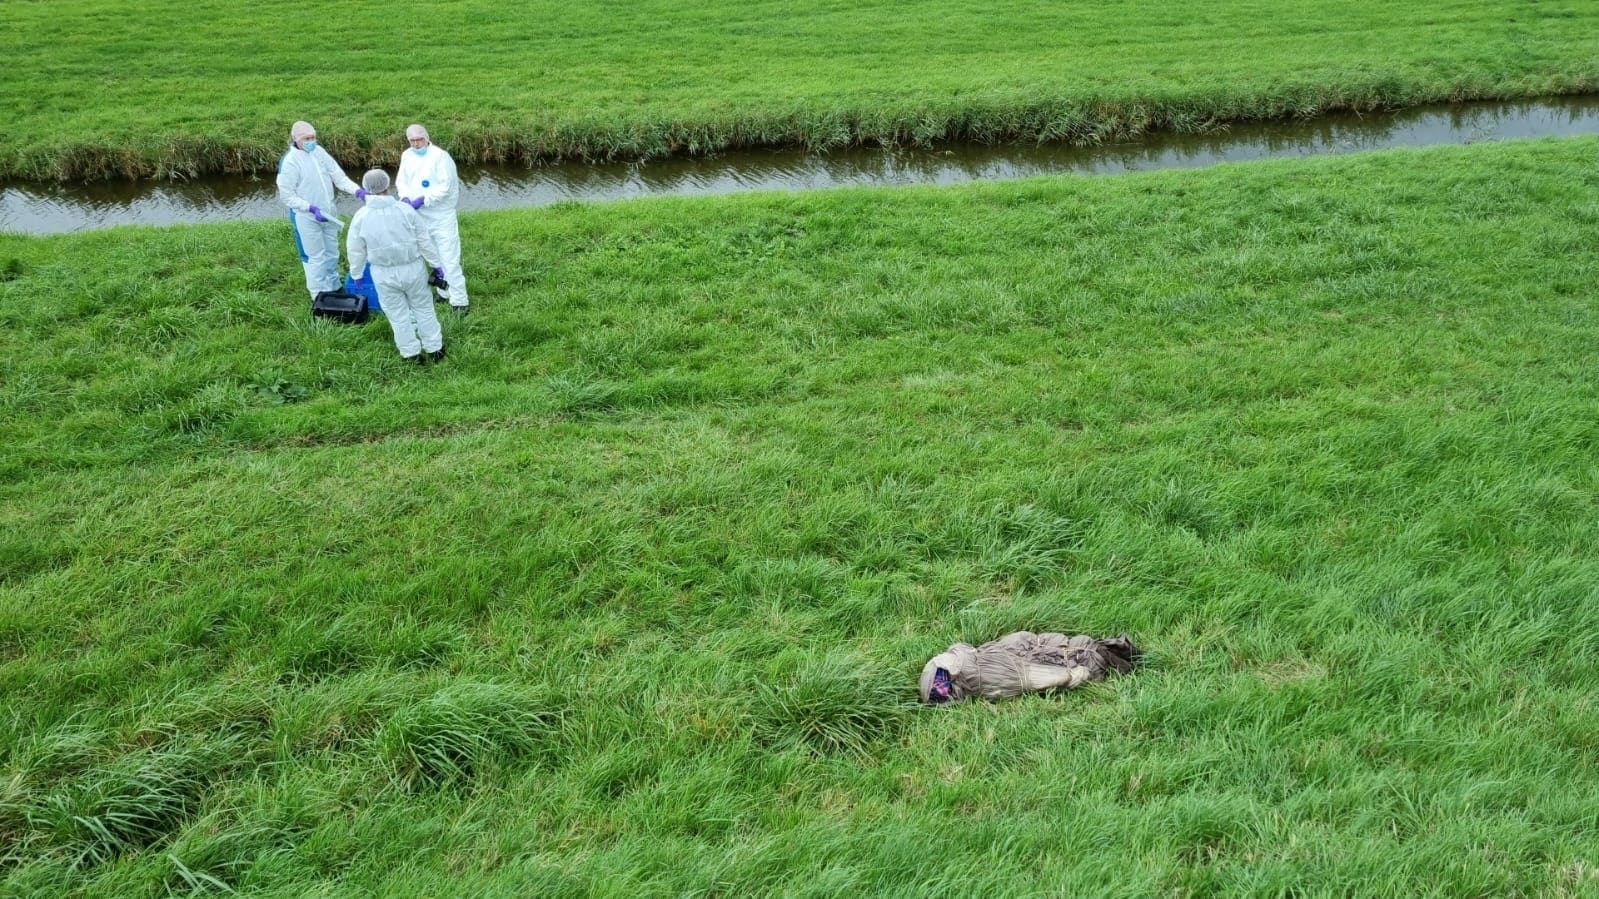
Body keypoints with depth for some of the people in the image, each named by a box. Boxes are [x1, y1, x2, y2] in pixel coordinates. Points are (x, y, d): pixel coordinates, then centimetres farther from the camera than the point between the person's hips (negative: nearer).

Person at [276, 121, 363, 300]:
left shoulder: (319, 152, -3)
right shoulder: (290, 161, -18)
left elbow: (339, 176, -4)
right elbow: (286, 195, -15)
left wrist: (357, 191, -21)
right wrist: (312, 208, -25)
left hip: (328, 213, 6)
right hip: (306, 217, -6)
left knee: (332, 252, 20)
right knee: (316, 257, 3)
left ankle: (334, 287, 39)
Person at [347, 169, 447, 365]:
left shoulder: (361, 217, -10)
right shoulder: (405, 210, -12)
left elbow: (356, 251, -1)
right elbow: (425, 241, -7)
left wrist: (356, 274, 14)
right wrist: (435, 264, 4)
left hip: (383, 275, 0)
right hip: (413, 269, 0)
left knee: (398, 314, 15)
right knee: (423, 308, 15)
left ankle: (411, 353, 23)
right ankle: (434, 349, 23)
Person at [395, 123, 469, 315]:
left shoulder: (440, 156, -15)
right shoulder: (407, 156, 6)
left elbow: (445, 187, -21)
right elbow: (401, 181, 8)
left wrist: (422, 200, -24)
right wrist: (405, 198, -13)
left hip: (441, 215, -7)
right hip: (419, 215, 7)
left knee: (449, 257, -8)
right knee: (434, 256, 17)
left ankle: (459, 300, -4)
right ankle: (444, 291, 31)